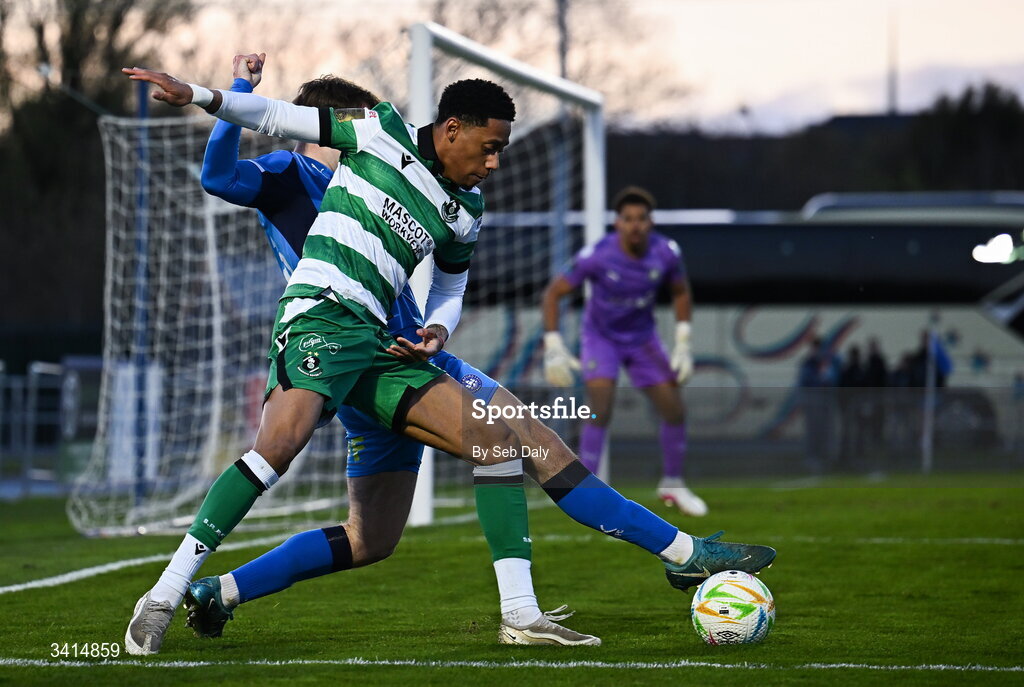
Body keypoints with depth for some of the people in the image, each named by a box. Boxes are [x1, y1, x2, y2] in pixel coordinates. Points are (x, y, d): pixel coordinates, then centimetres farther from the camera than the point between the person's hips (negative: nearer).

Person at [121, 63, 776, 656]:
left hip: (378, 345, 6)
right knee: (283, 438, -38)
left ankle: (683, 550, 2)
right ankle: (165, 595, -36)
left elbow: (450, 292, 29)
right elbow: (277, 117, 12)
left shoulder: (464, 214, 18)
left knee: (523, 443, 0)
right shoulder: (378, 132, 4)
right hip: (319, 313, -6)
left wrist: (437, 331, 6)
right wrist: (198, 94, 2)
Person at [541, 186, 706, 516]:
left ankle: (672, 484, 24)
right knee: (600, 411, -21)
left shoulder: (666, 253, -18)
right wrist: (553, 347, -22)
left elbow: (681, 292, 3)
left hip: (643, 338, 4)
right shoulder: (597, 256, -28)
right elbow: (553, 293, -17)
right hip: (600, 338, -4)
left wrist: (683, 344, -2)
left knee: (674, 411, 1)